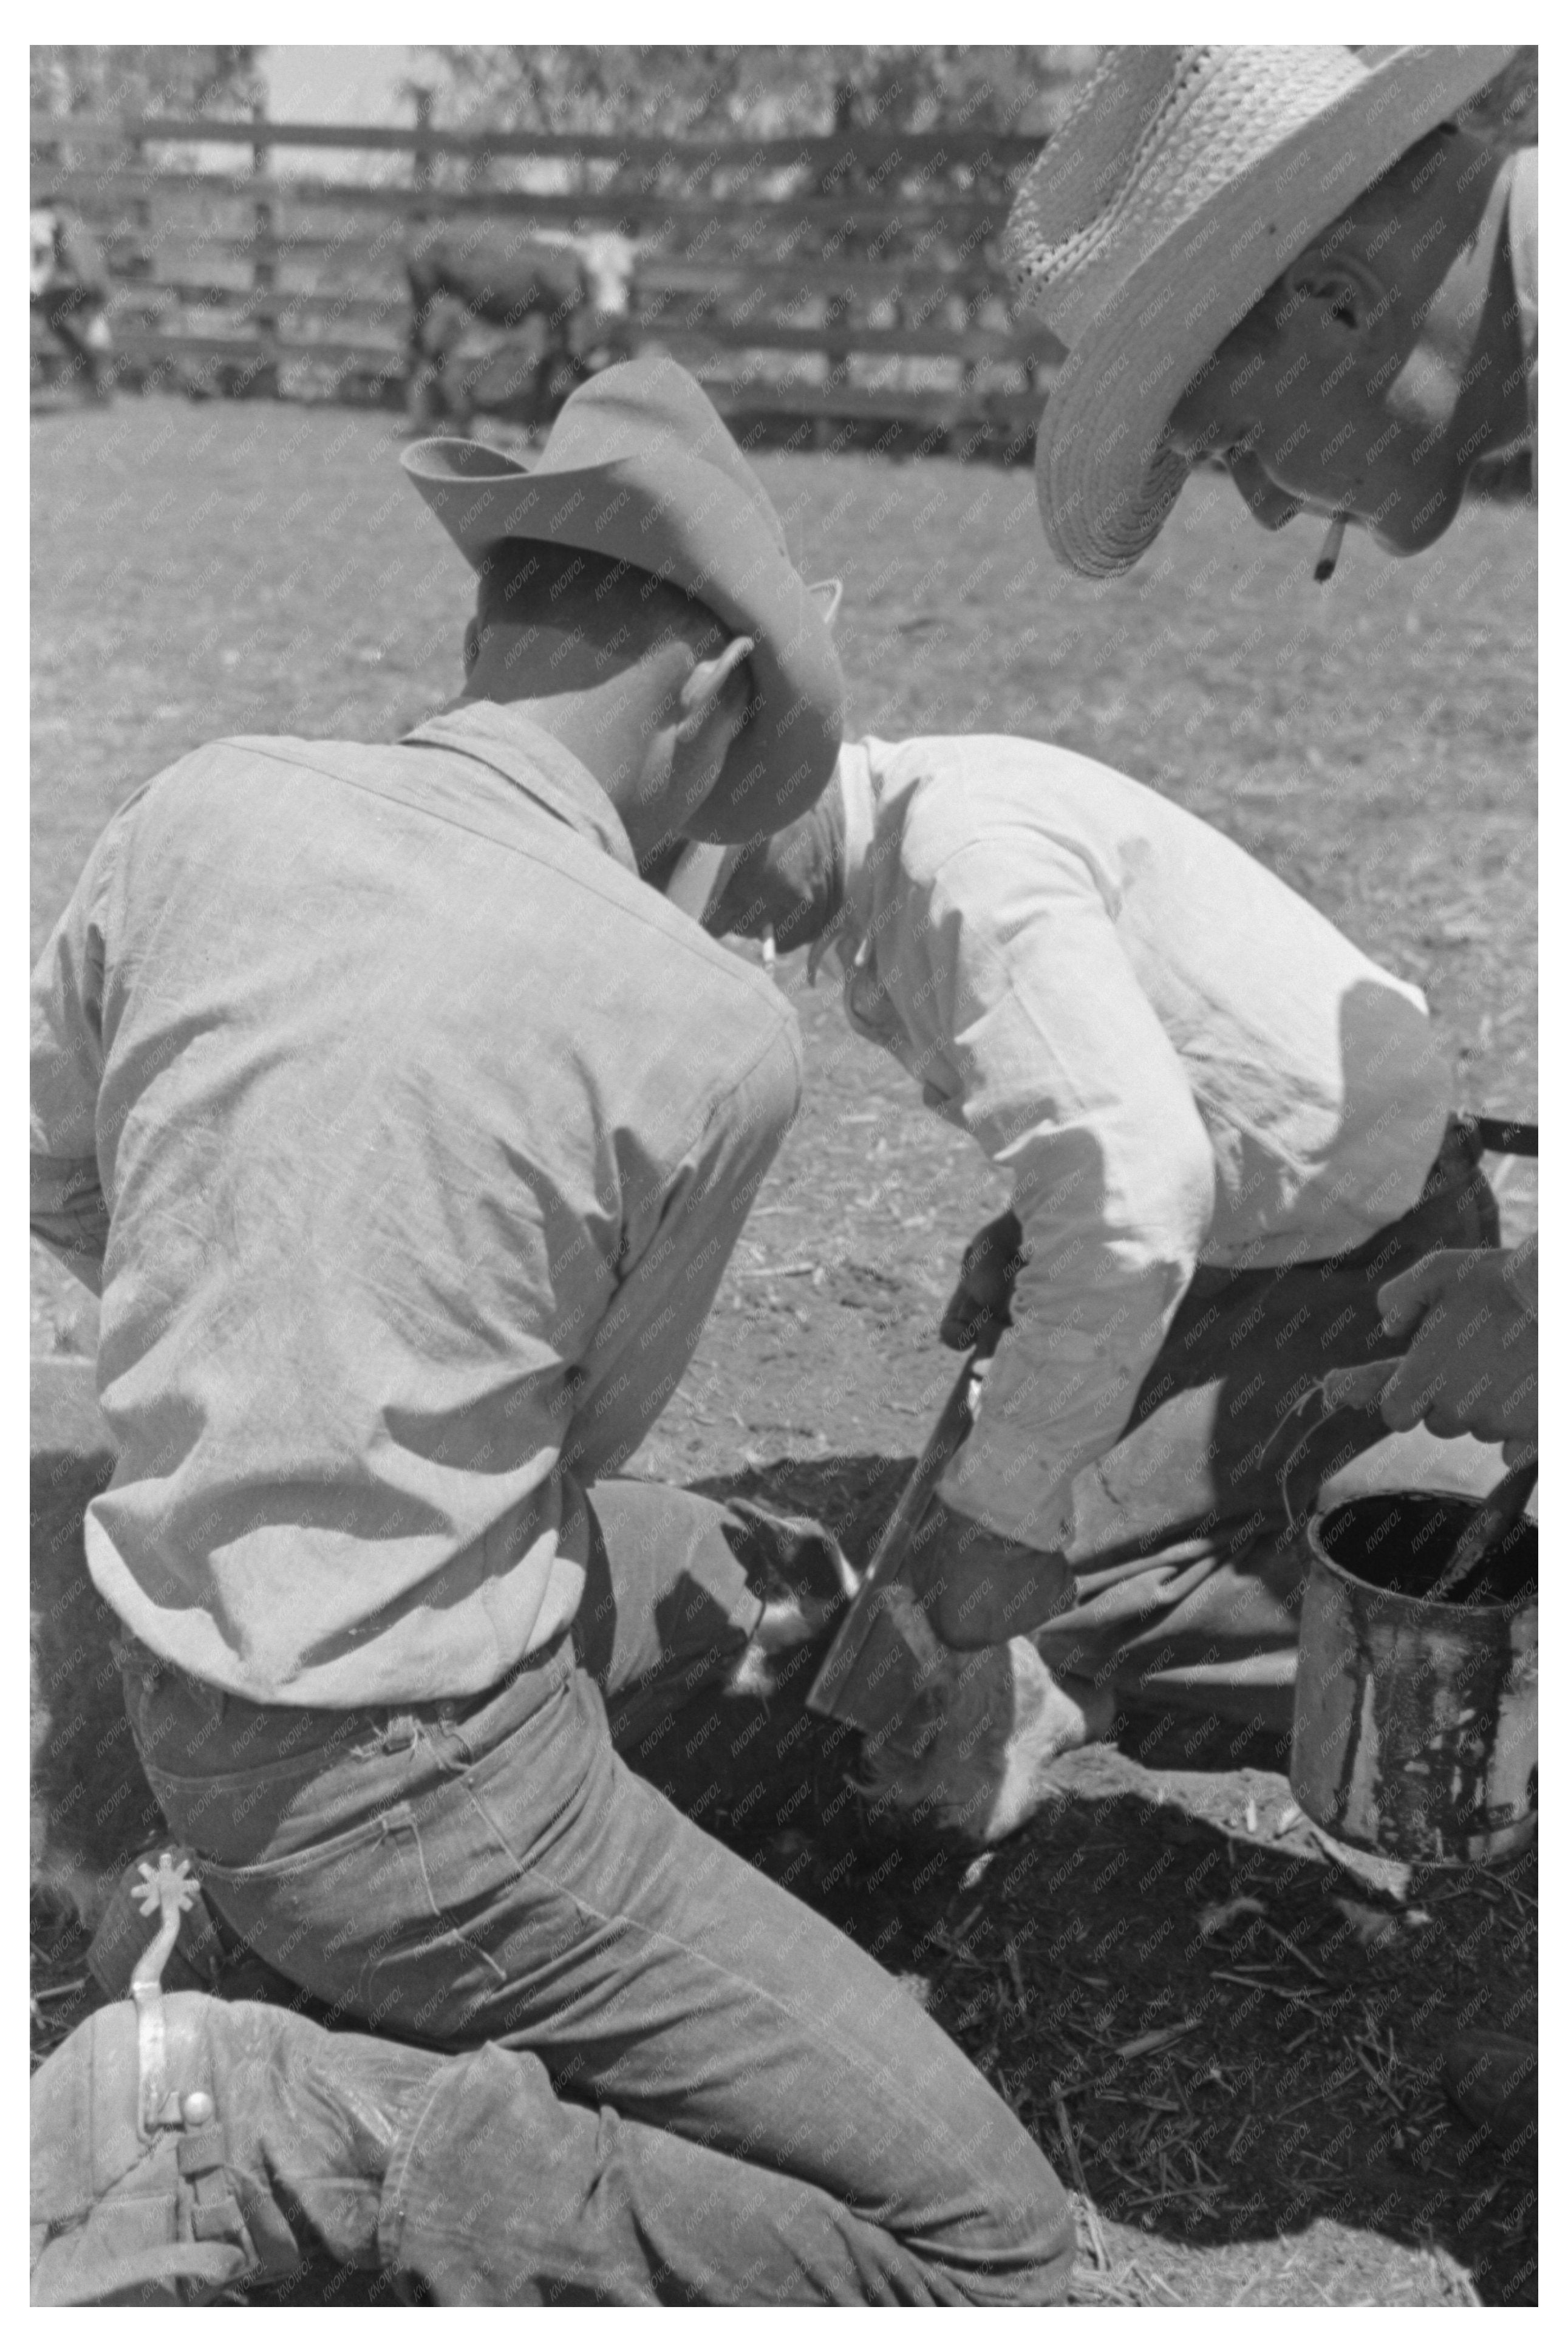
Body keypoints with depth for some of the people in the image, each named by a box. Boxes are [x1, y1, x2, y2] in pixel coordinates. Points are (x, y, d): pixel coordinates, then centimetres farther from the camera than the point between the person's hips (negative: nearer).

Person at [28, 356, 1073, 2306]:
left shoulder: (198, 809, -7)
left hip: (177, 1700, 8)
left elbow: (54, 1175, 9)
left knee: (714, 1569, 32)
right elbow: (592, 1427, -3)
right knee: (986, 2245, 2)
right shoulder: (707, 1034, -21)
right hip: (418, 1804, -7)